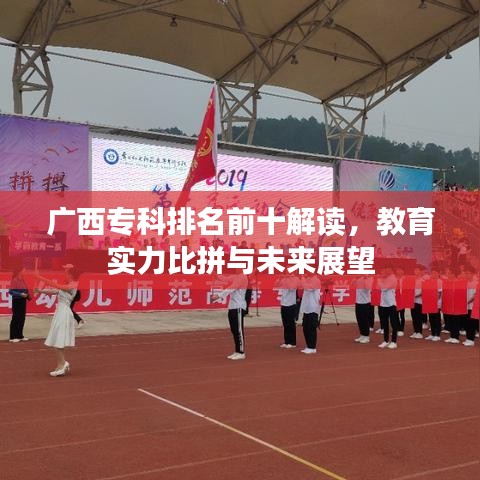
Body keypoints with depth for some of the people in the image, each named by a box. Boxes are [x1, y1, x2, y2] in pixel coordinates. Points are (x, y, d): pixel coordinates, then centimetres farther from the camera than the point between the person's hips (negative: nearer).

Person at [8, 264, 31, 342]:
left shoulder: (22, 280, 11)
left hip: (23, 301, 8)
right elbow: (11, 291, -18)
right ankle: (12, 337, 3)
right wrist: (20, 294, -25)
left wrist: (28, 295, -2)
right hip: (17, 301, -8)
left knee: (22, 318, 11)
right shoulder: (15, 280, -12)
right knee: (15, 318, -3)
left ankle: (20, 335, 19)